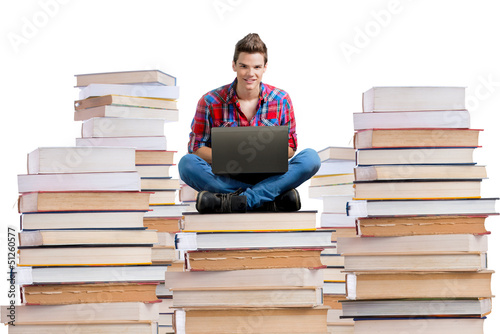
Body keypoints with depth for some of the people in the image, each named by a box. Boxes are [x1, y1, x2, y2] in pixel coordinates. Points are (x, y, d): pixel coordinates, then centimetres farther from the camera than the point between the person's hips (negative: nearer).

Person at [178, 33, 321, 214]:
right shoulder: (210, 102, -2)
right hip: (227, 179, -1)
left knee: (311, 158, -24)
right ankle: (275, 197, -31)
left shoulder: (281, 100, 3)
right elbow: (196, 146, 0)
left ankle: (232, 202, -36)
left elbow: (290, 147, 8)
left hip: (268, 177, 1)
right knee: (187, 163, -29)